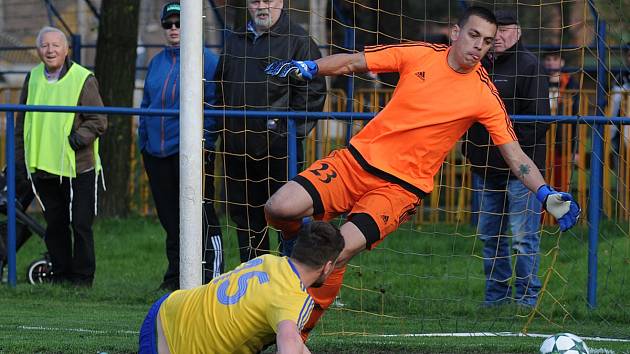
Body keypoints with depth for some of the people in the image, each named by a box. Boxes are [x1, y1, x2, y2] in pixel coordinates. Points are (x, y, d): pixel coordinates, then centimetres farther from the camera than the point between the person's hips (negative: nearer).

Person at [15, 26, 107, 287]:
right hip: (43, 166, 4)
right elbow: (22, 124, 18)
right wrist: (19, 160, 14)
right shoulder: (33, 79, 11)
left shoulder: (83, 79, -4)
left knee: (81, 225, -4)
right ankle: (60, 274, 18)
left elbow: (98, 120, -3)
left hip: (78, 167, -4)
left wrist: (80, 136, -20)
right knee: (55, 226, 9)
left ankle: (82, 277, 4)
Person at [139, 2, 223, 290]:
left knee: (201, 215, -8)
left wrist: (205, 142, -12)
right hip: (156, 153, 7)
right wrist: (143, 140, 16)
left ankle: (212, 274, -6)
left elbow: (214, 104, -6)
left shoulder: (206, 59, -2)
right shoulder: (157, 62, 17)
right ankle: (175, 274, 17)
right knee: (169, 216, 10)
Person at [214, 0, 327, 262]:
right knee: (245, 216, 10)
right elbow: (221, 86, 27)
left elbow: (313, 90, -7)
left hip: (277, 145, -6)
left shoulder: (298, 40, -1)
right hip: (238, 147, 6)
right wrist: (224, 129, 16)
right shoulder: (235, 41, 19)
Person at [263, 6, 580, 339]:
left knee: (337, 255, -24)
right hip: (358, 158, 2)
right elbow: (351, 62, 7)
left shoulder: (485, 96, -6)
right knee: (279, 210, -17)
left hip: (404, 185, -2)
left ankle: (298, 333, -5)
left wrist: (546, 195, -18)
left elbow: (515, 156, -4)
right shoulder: (418, 54, -1)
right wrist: (306, 68, -8)